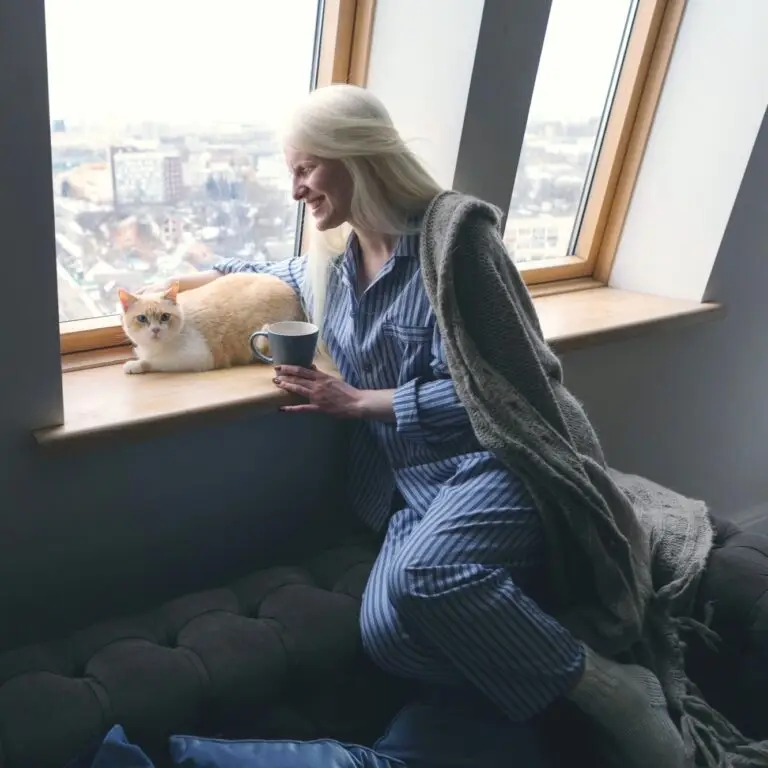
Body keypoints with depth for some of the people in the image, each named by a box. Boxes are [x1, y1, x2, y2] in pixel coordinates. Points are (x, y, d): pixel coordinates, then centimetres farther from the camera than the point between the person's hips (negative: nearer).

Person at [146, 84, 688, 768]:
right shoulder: (332, 259, 13)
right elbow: (273, 278, 38)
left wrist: (356, 401, -10)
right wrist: (190, 283, 29)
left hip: (496, 460, -5)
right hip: (412, 483, 6)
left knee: (420, 576, -34)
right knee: (387, 629, -23)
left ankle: (607, 690, -13)